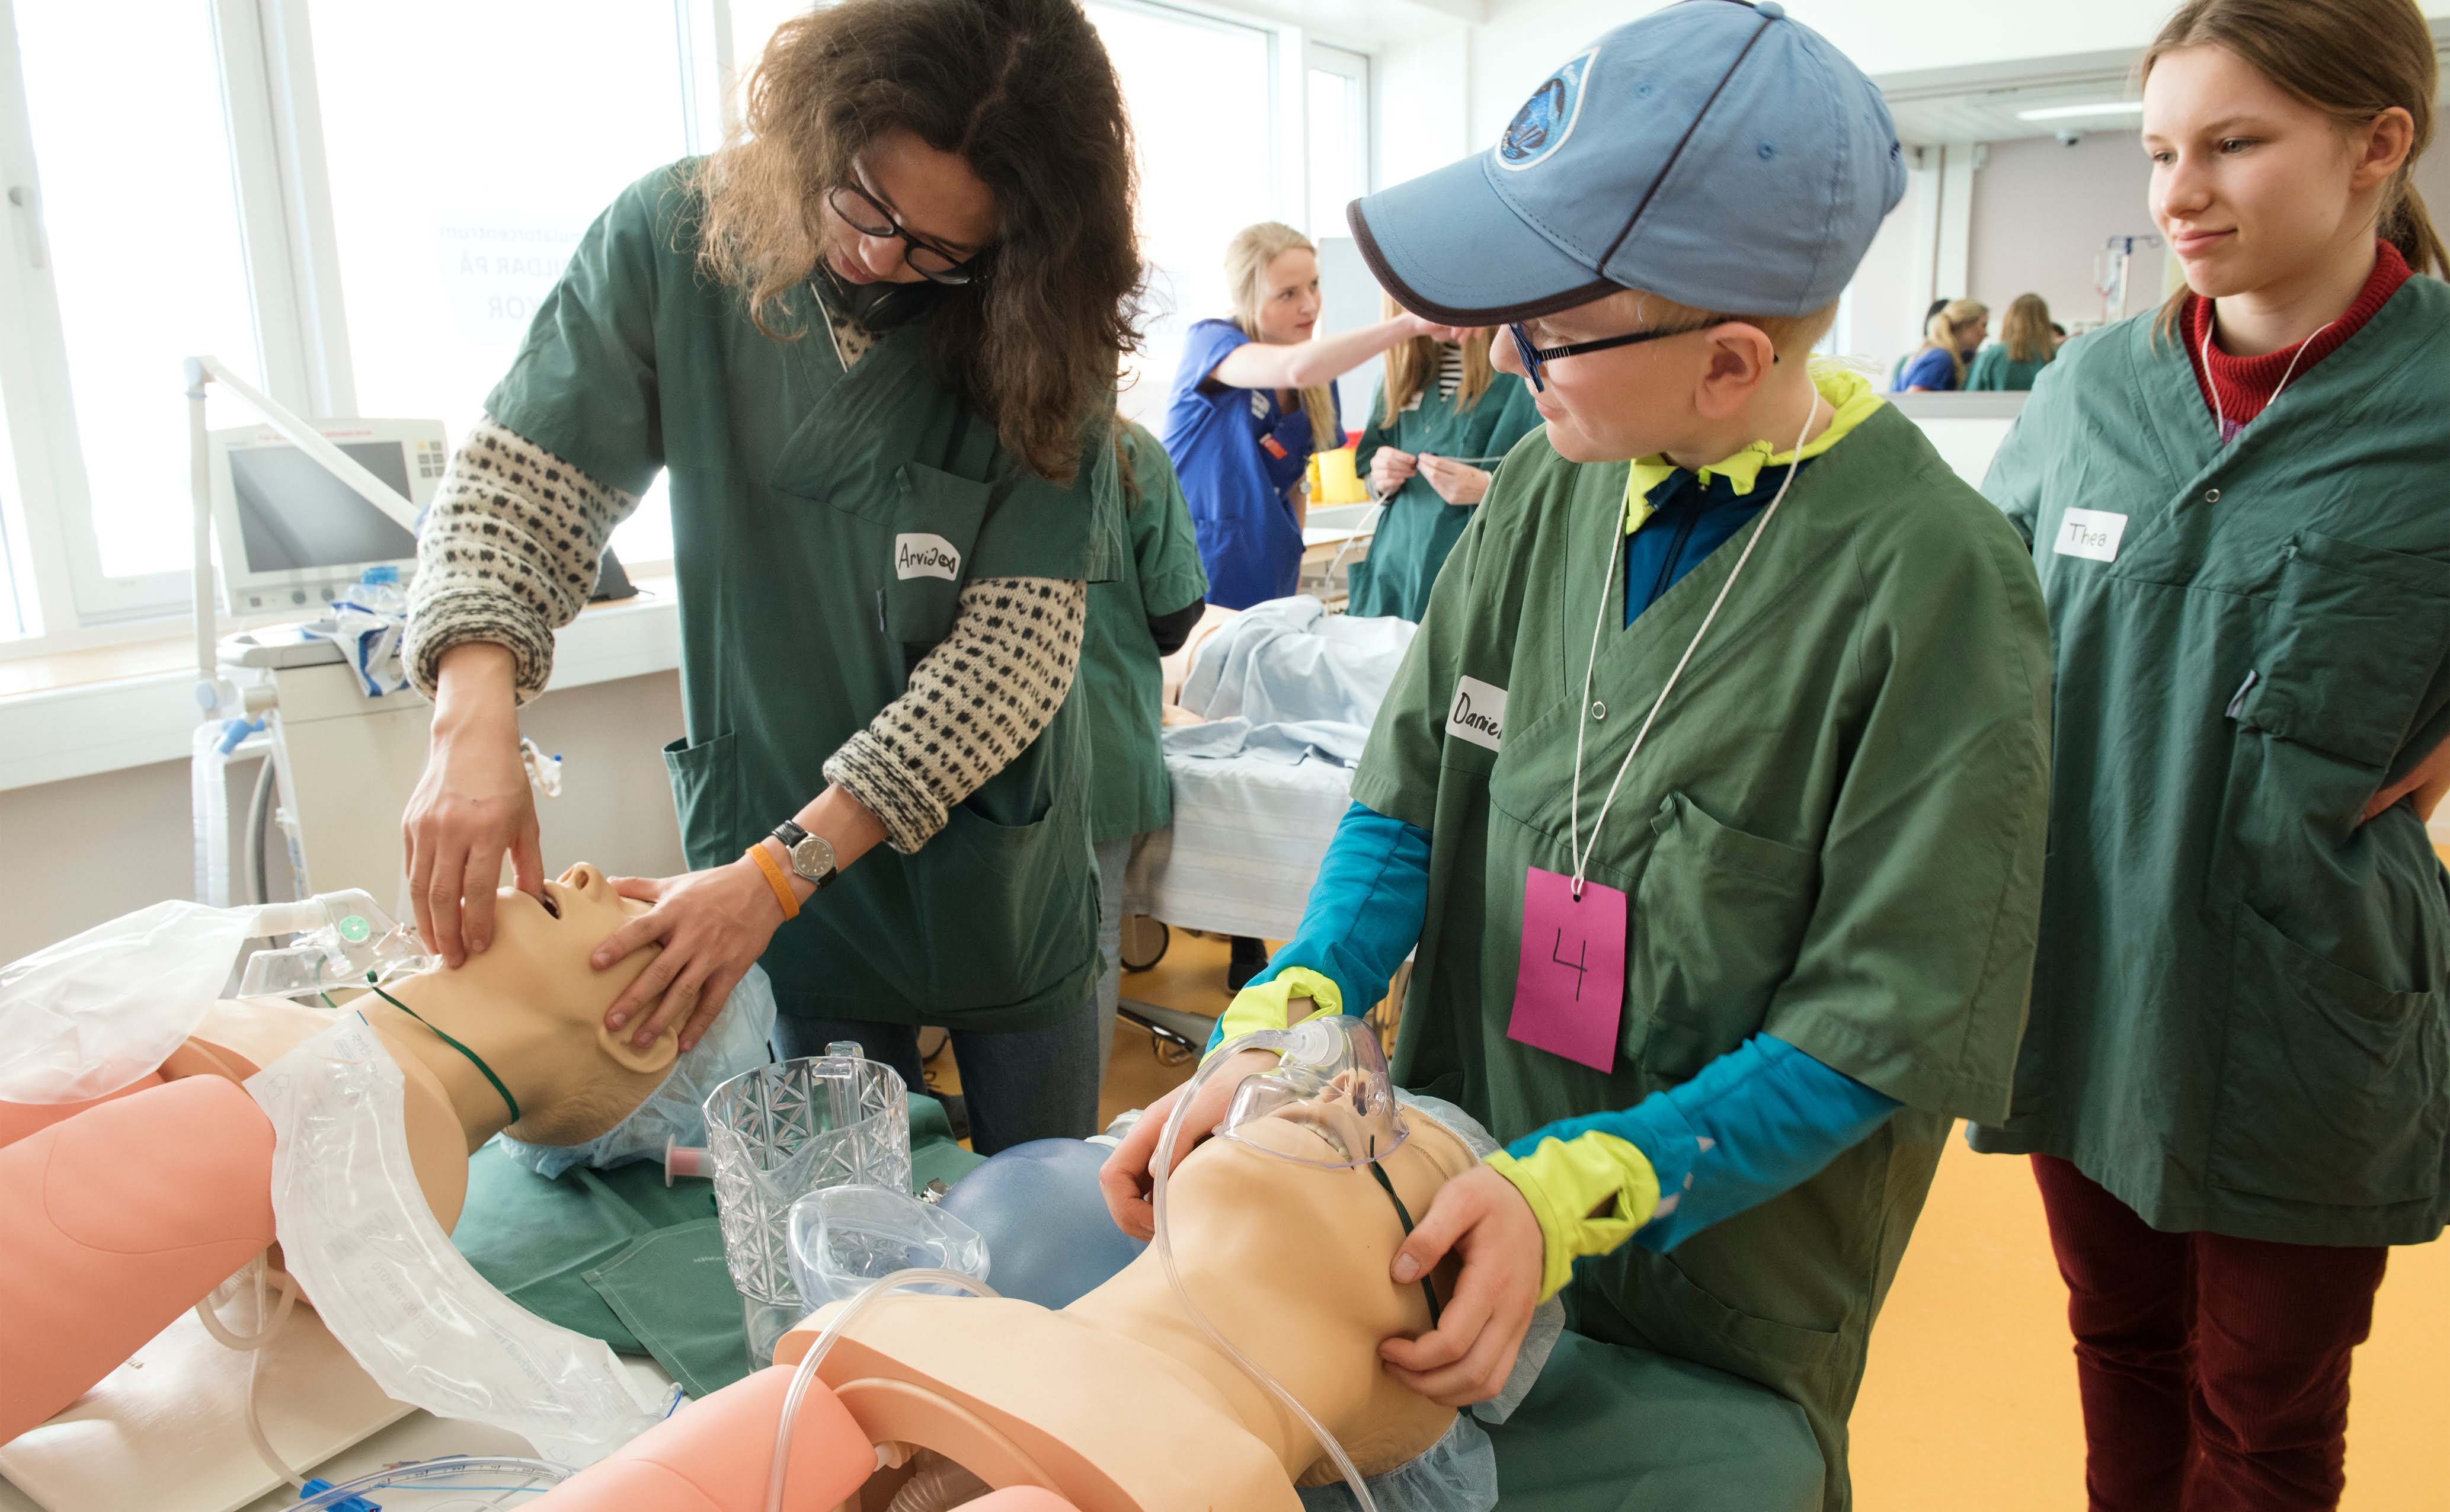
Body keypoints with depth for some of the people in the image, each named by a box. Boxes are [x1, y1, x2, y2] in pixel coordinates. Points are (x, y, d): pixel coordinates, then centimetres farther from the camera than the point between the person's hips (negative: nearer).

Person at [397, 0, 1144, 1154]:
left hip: (997, 874, 0)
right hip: (769, 832, 1)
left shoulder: (1042, 334, -14)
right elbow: (519, 481, -6)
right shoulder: (671, 238, -10)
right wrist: (475, 721, -25)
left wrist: (781, 871, -24)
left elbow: (1014, 646, -20)